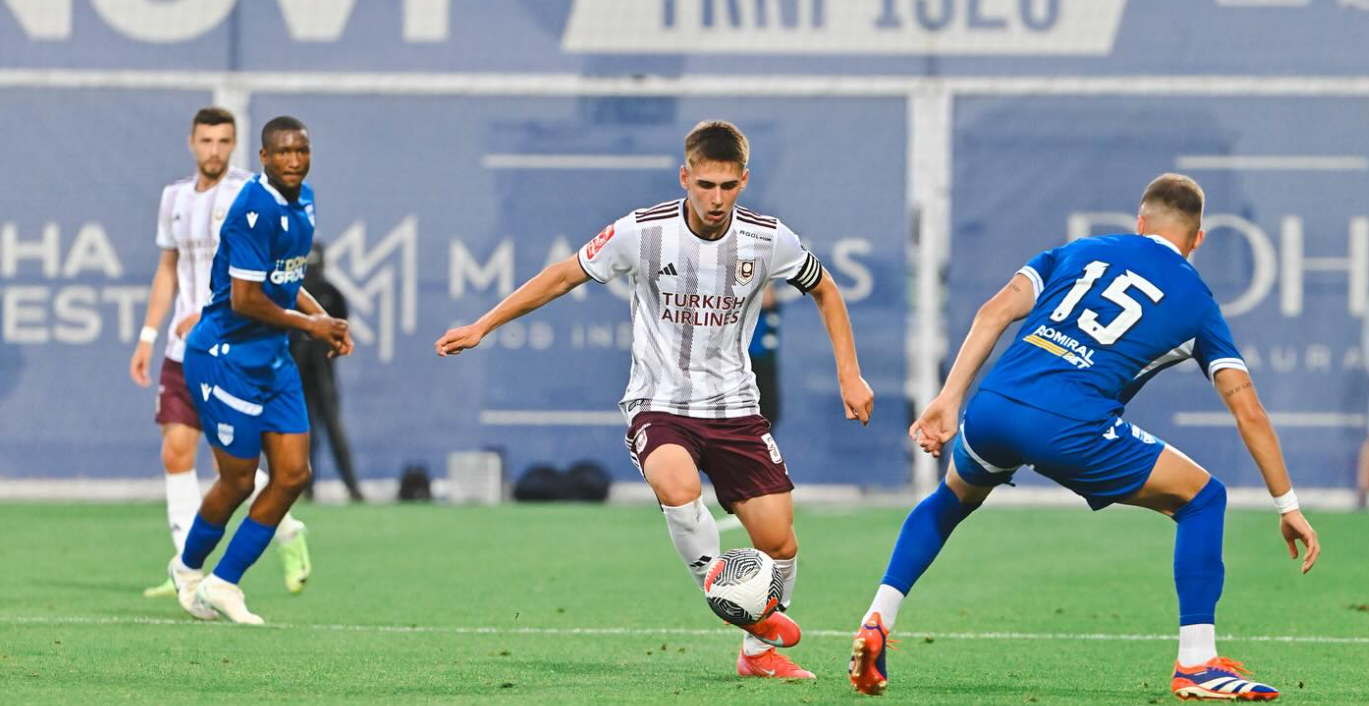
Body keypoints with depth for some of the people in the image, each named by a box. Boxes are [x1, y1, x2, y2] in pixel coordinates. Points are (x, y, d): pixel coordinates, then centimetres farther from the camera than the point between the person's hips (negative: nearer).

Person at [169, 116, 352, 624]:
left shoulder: (302, 202, 8)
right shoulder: (255, 210, -22)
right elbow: (245, 300, -23)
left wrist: (324, 319, 7)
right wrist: (308, 324, -11)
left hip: (272, 357, 9)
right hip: (227, 357, -9)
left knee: (293, 474, 2)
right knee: (238, 482, 1)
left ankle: (223, 583, 13)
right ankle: (189, 568, 29)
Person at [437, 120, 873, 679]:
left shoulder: (768, 240, -6)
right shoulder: (643, 232, -12)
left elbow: (825, 292, 14)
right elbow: (564, 276, 2)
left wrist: (849, 376, 8)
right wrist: (481, 327, 2)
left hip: (733, 406, 3)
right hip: (658, 404, -3)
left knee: (778, 540, -4)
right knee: (677, 488, -35)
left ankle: (758, 650, 22)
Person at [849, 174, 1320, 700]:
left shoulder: (1079, 251, 26)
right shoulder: (1195, 301, 19)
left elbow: (994, 312, 12)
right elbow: (1247, 410, 15)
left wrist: (948, 401, 9)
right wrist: (1287, 505, 20)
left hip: (992, 407, 4)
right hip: (1070, 428, -4)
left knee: (953, 498, 37)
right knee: (1201, 497, 15)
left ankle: (877, 620, 23)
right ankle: (1196, 664, 6)